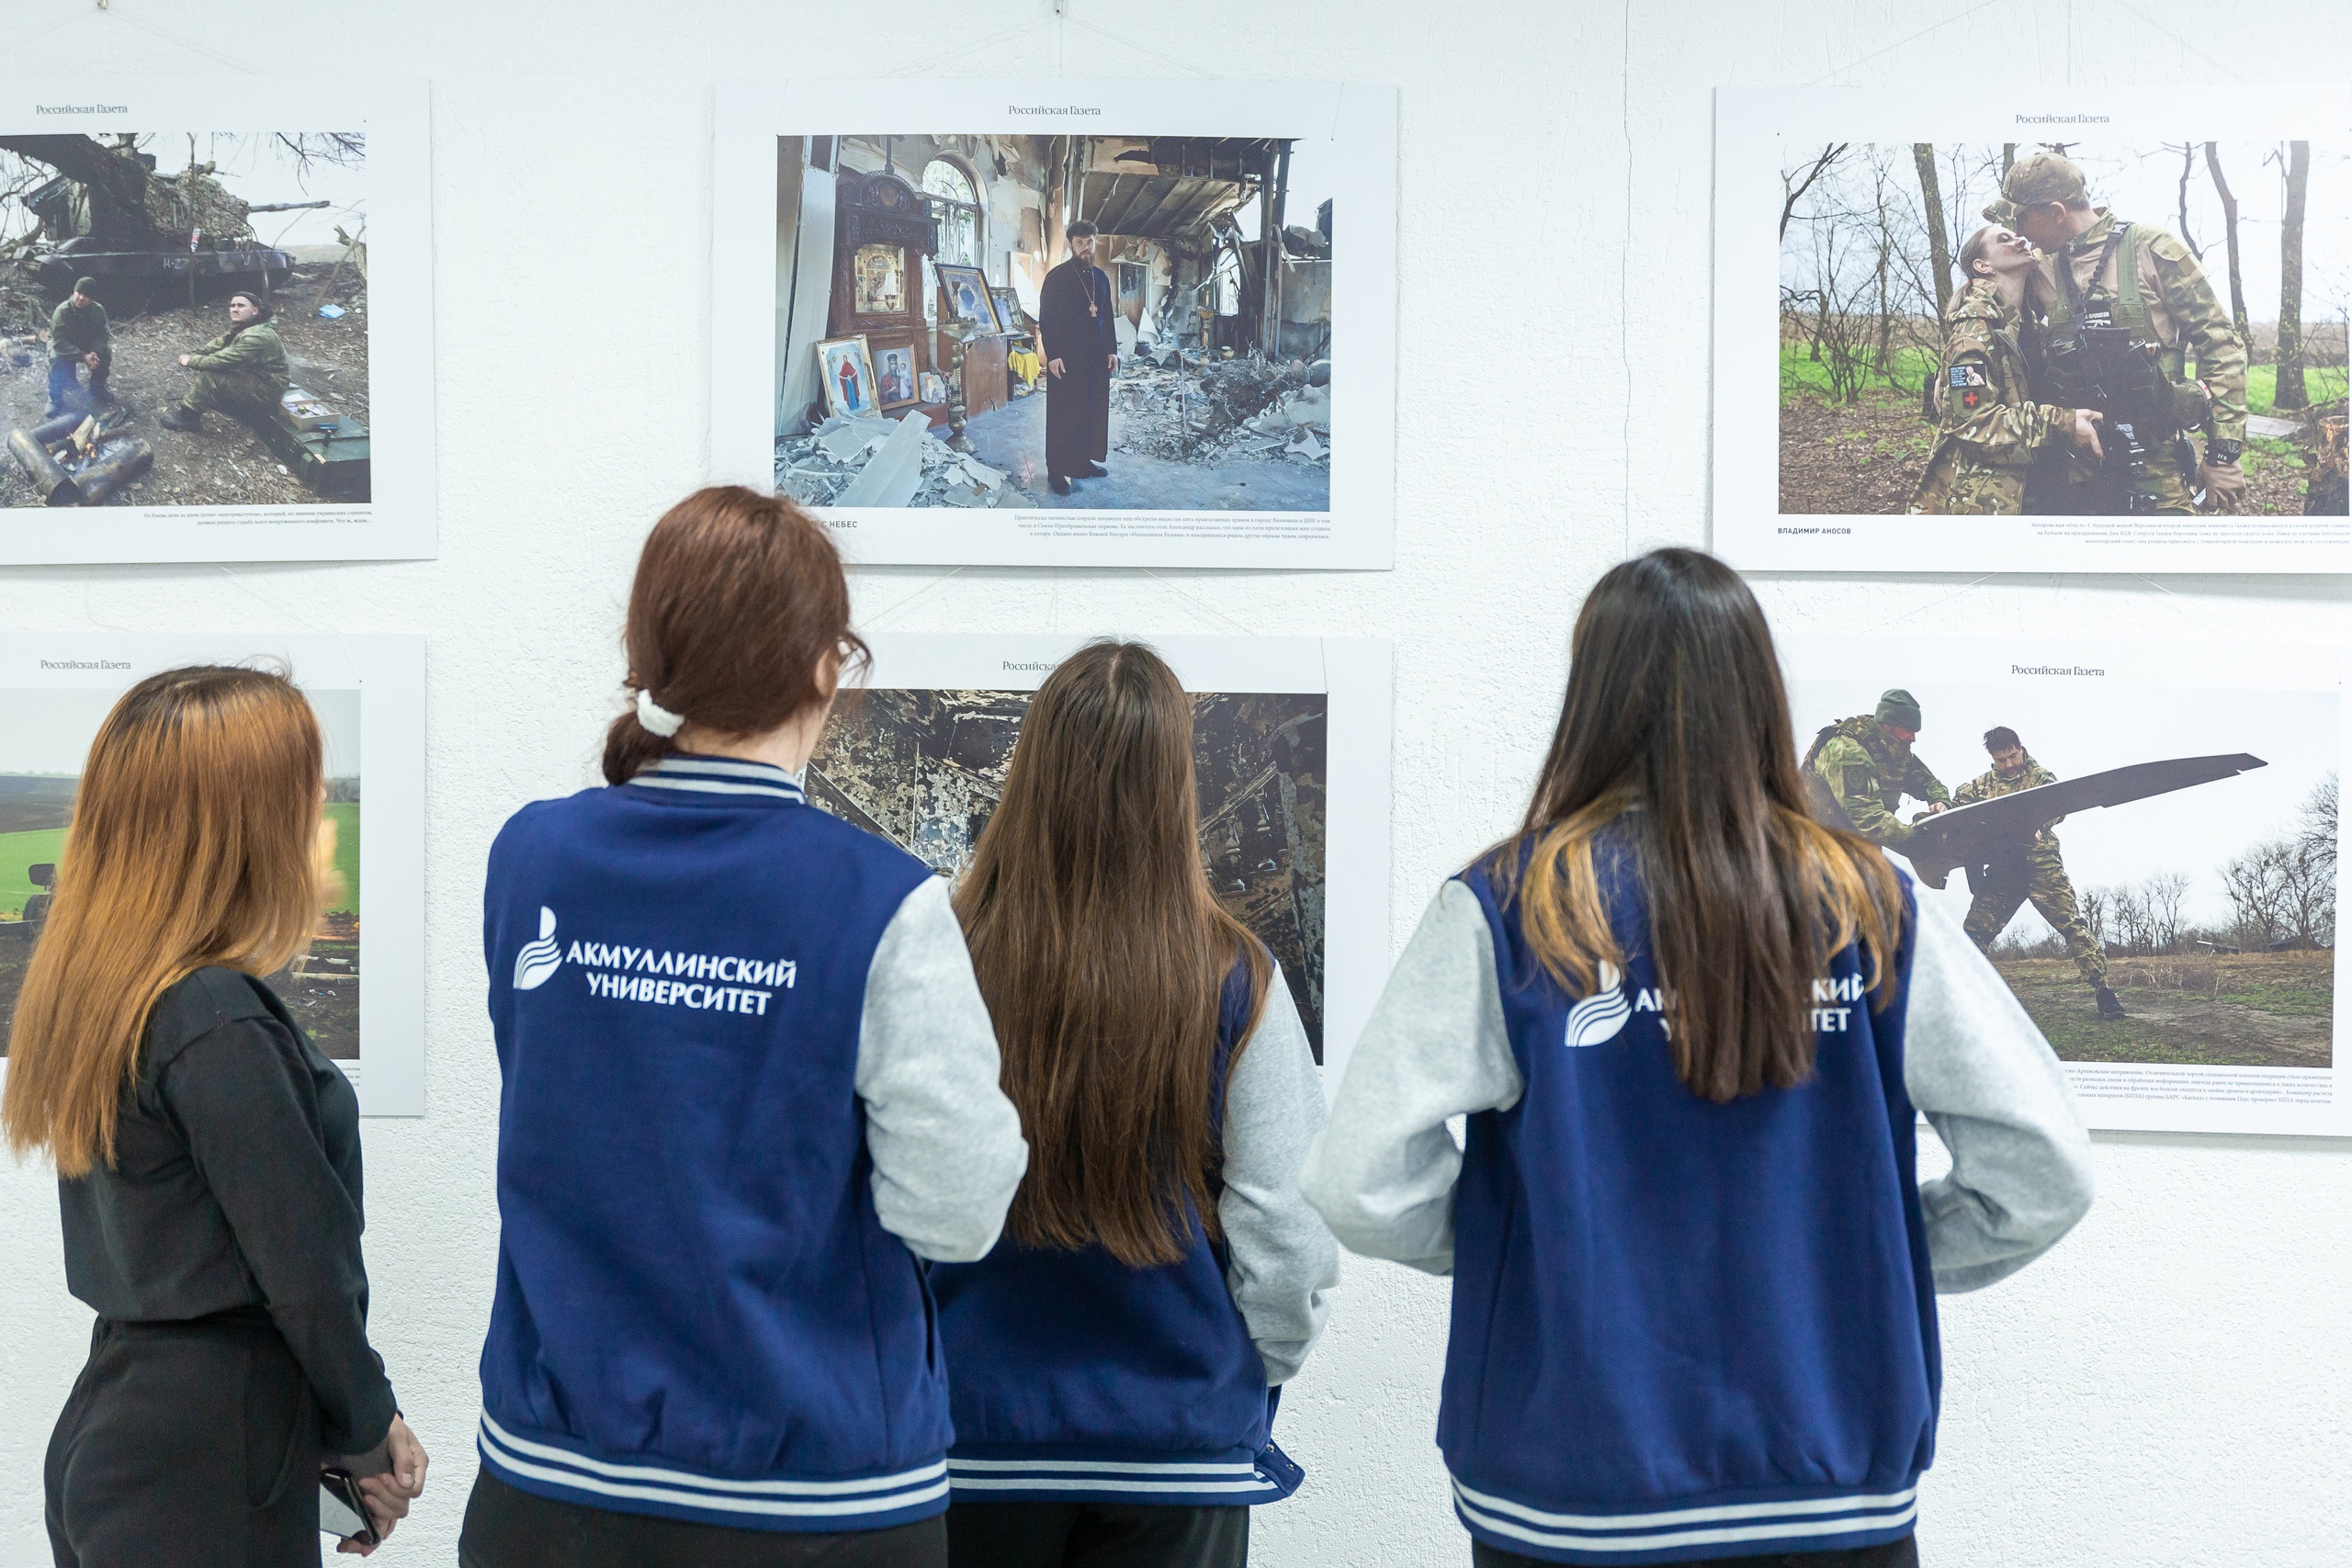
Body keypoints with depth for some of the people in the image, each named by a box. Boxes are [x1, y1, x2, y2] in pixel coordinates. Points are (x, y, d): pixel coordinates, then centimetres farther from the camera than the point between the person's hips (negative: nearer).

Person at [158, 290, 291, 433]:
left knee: (209, 376, -19)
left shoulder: (257, 336, -26)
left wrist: (192, 362, -15)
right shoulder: (240, 328, 8)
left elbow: (224, 360, -27)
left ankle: (186, 417, -6)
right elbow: (217, 344, 11)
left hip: (265, 393, -10)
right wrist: (192, 356, -5)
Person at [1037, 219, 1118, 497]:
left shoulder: (1100, 278, 12)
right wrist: (1052, 355, -17)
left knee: (1093, 409, 8)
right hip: (1066, 359, -6)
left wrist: (1112, 350, 10)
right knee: (1063, 414, -4)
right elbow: (1045, 319, -9)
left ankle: (1083, 461, 21)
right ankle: (1056, 471, 1)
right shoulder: (1056, 278, -7)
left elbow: (1108, 317, 18)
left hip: (1096, 357, 6)